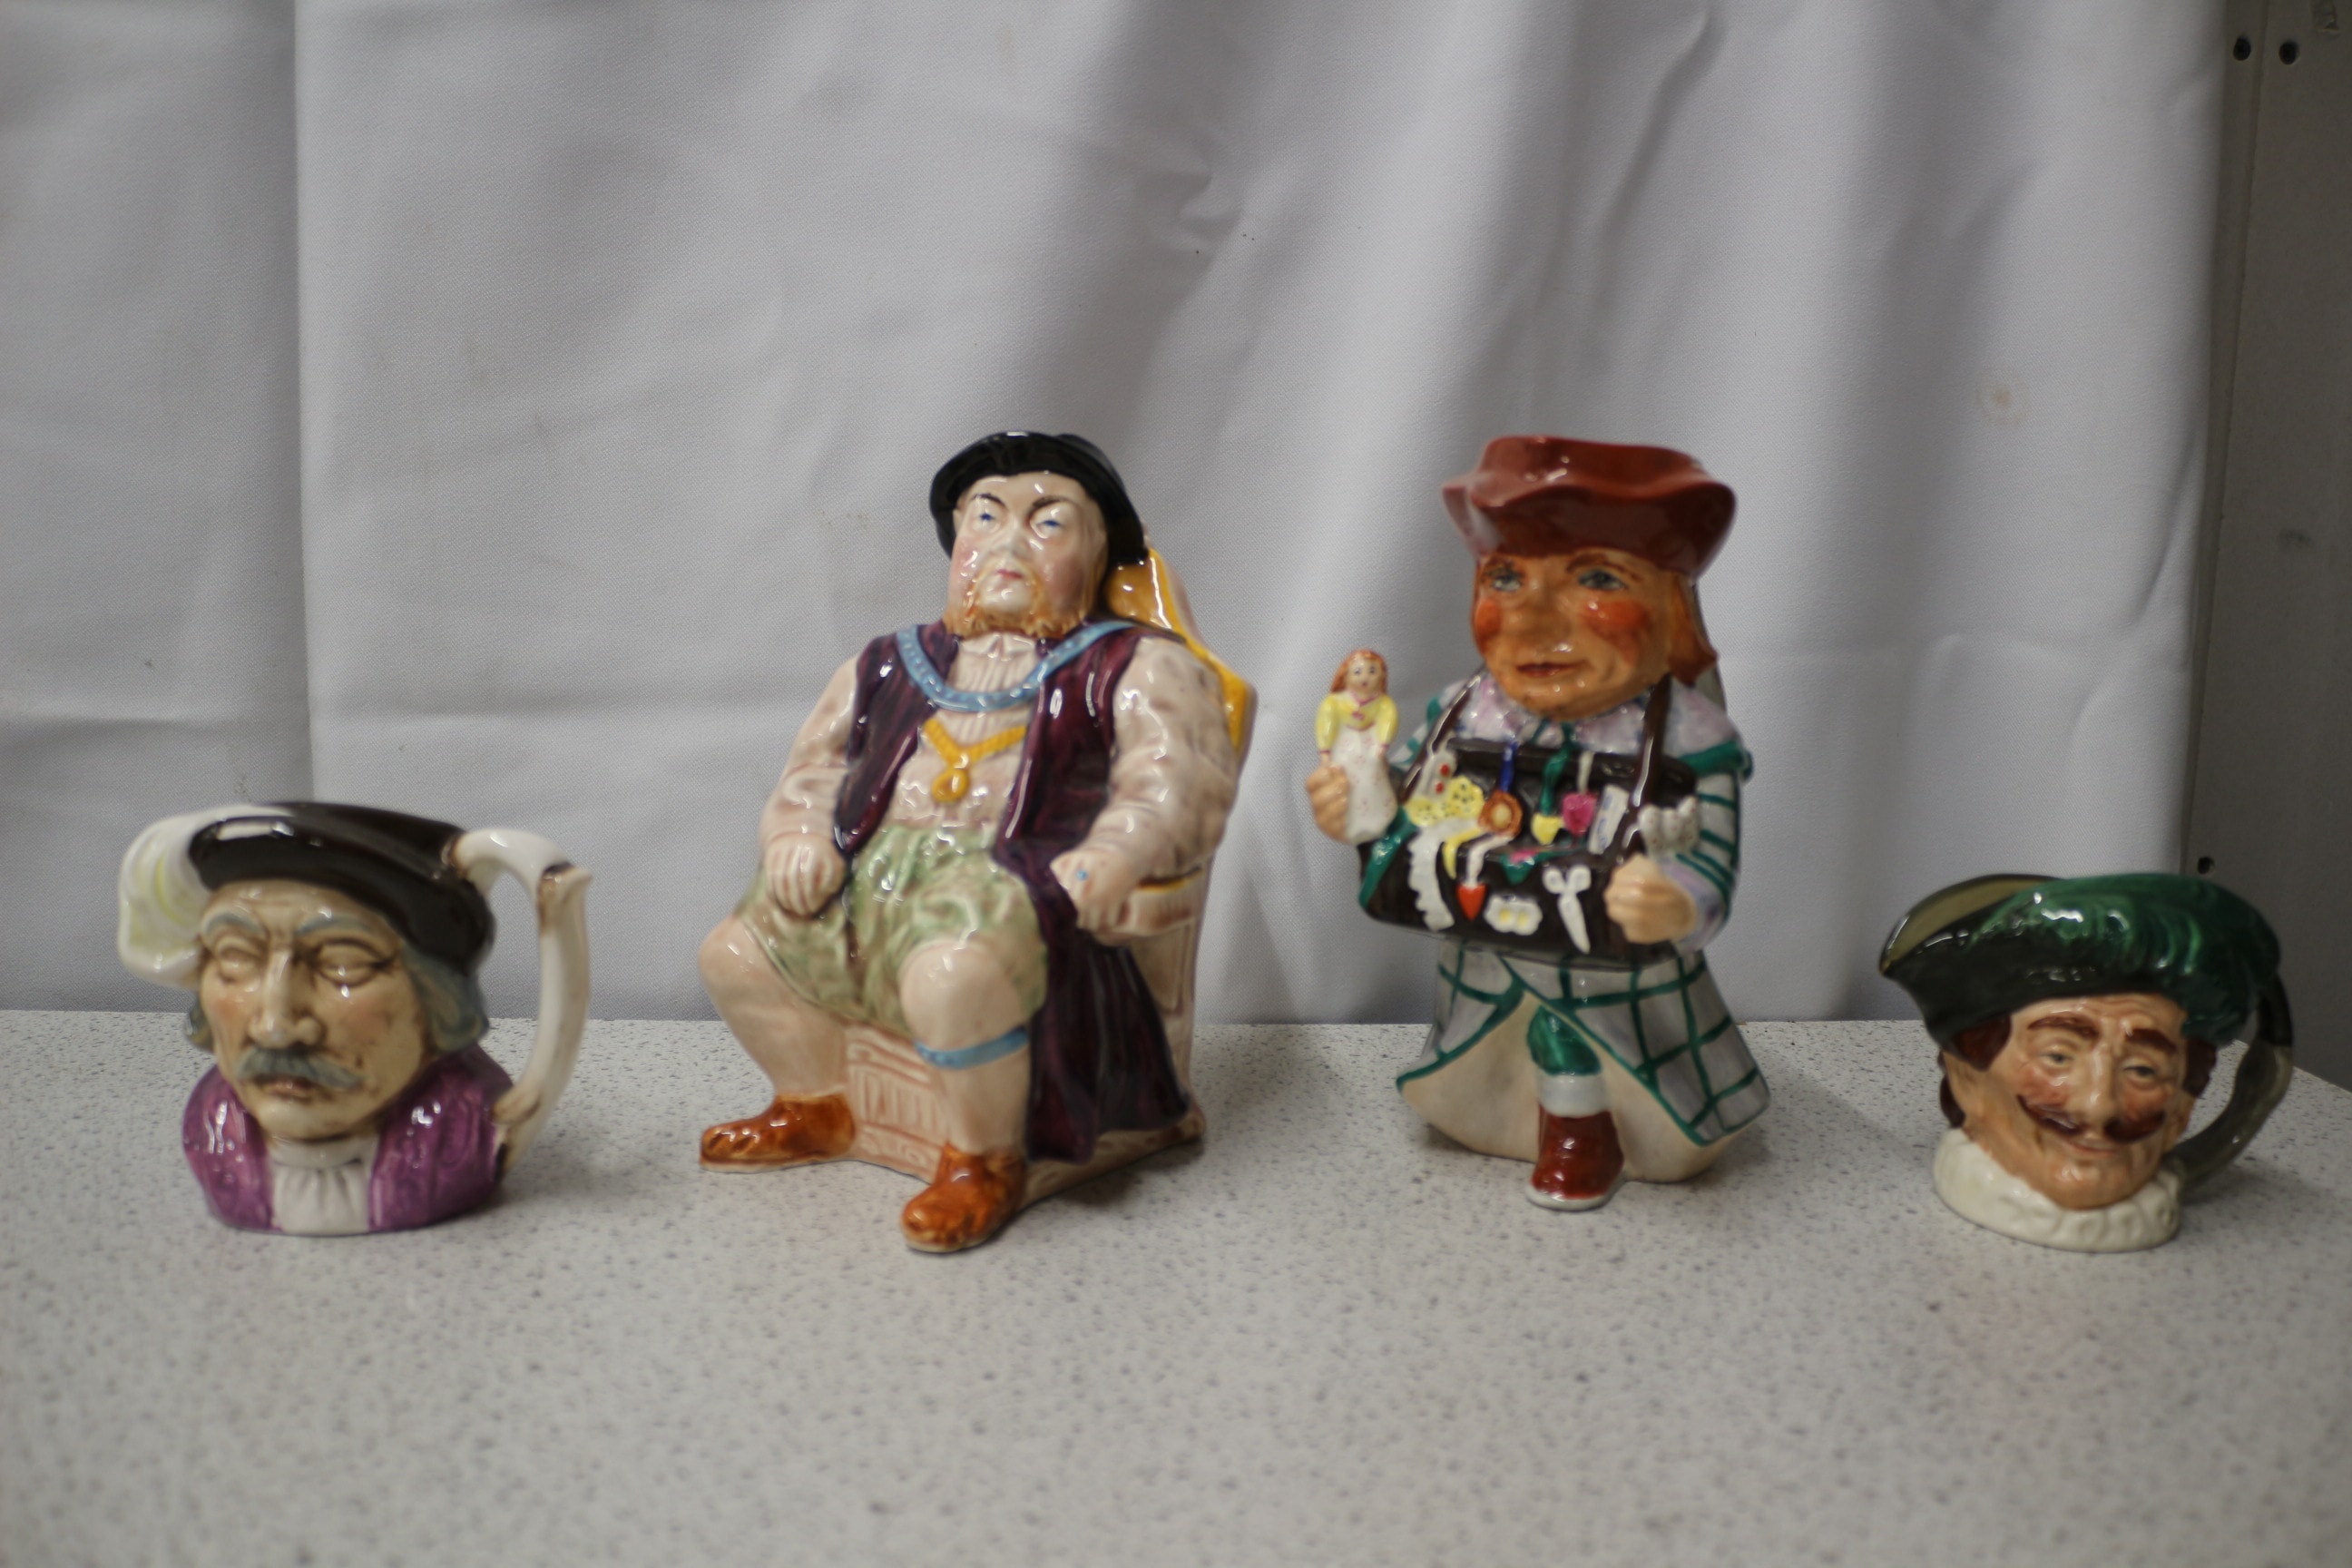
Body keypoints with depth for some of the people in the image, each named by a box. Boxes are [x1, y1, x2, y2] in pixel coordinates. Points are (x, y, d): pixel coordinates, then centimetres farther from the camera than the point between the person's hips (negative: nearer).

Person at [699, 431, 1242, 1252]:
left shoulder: (1131, 667, 8)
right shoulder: (895, 665, 24)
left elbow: (1177, 778, -5)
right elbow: (818, 762, 27)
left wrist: (1114, 855, -24)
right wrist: (802, 835, 5)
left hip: (1003, 884, -7)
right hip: (870, 877, 7)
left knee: (956, 973, -38)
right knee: (736, 949, 6)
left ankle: (988, 1157, -12)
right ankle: (816, 1106, 28)